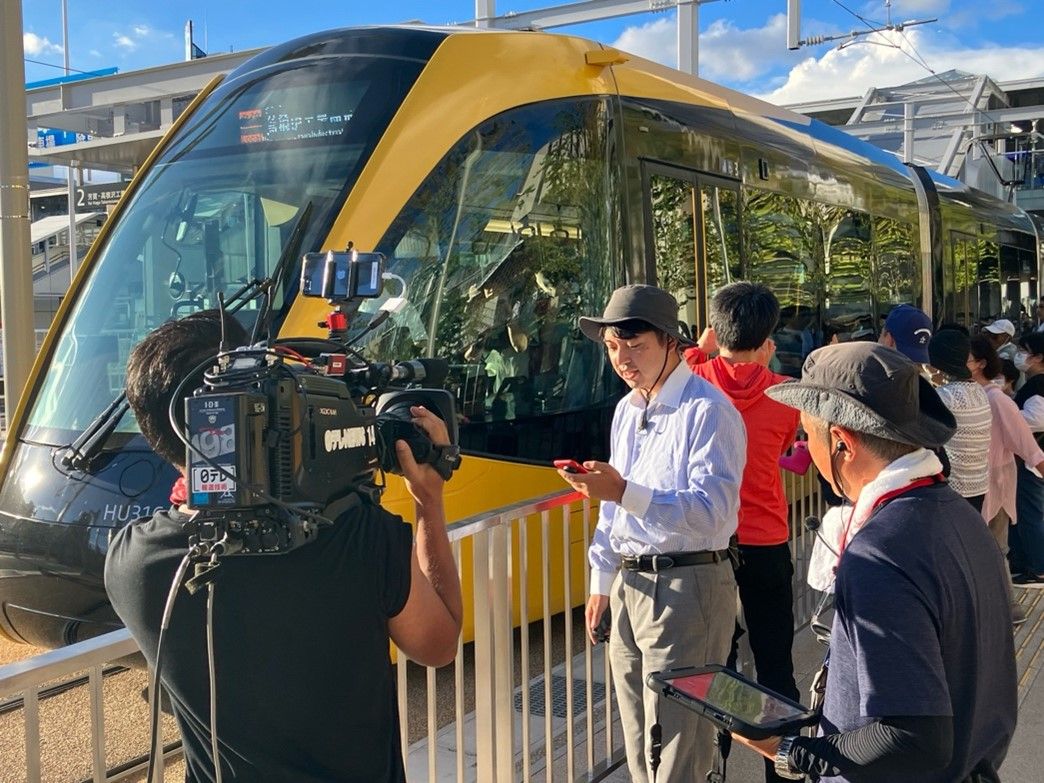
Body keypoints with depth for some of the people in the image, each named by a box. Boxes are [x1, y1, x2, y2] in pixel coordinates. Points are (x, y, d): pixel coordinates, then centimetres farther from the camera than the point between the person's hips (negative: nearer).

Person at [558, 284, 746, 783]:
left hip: (686, 587, -8)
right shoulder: (626, 410, 12)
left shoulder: (707, 411, -14)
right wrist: (602, 583, 18)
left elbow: (712, 511, -25)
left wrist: (625, 492, -35)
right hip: (629, 586, 8)